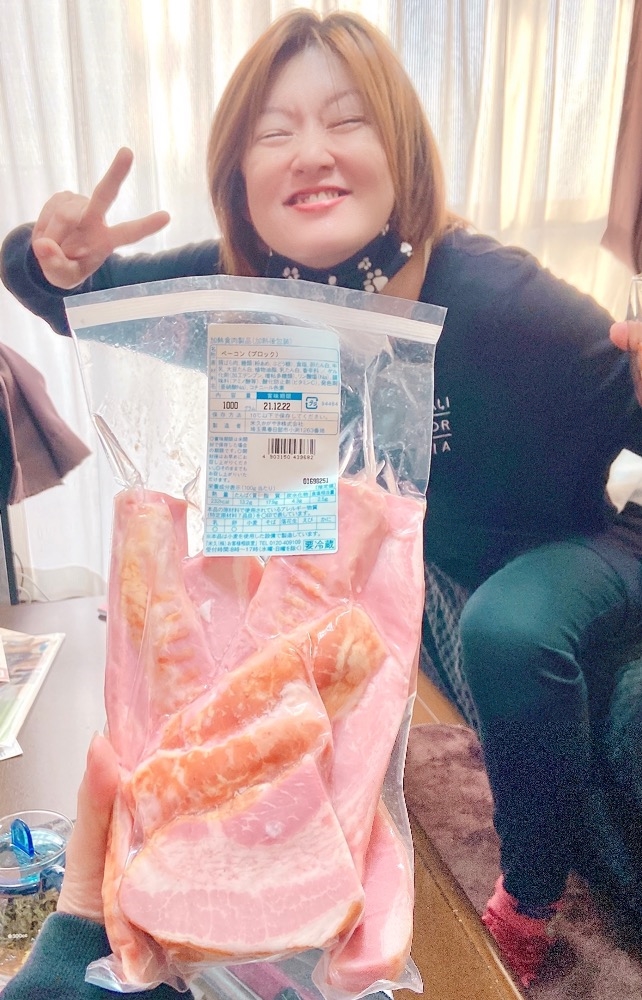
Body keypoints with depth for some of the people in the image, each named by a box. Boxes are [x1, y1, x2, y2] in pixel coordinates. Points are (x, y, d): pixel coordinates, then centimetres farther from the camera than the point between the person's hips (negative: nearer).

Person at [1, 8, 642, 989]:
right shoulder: (237, 285, -17)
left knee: (509, 632, -32)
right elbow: (82, 295, -5)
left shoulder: (498, 300, -32)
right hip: (424, 569, 5)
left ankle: (531, 906, 0)